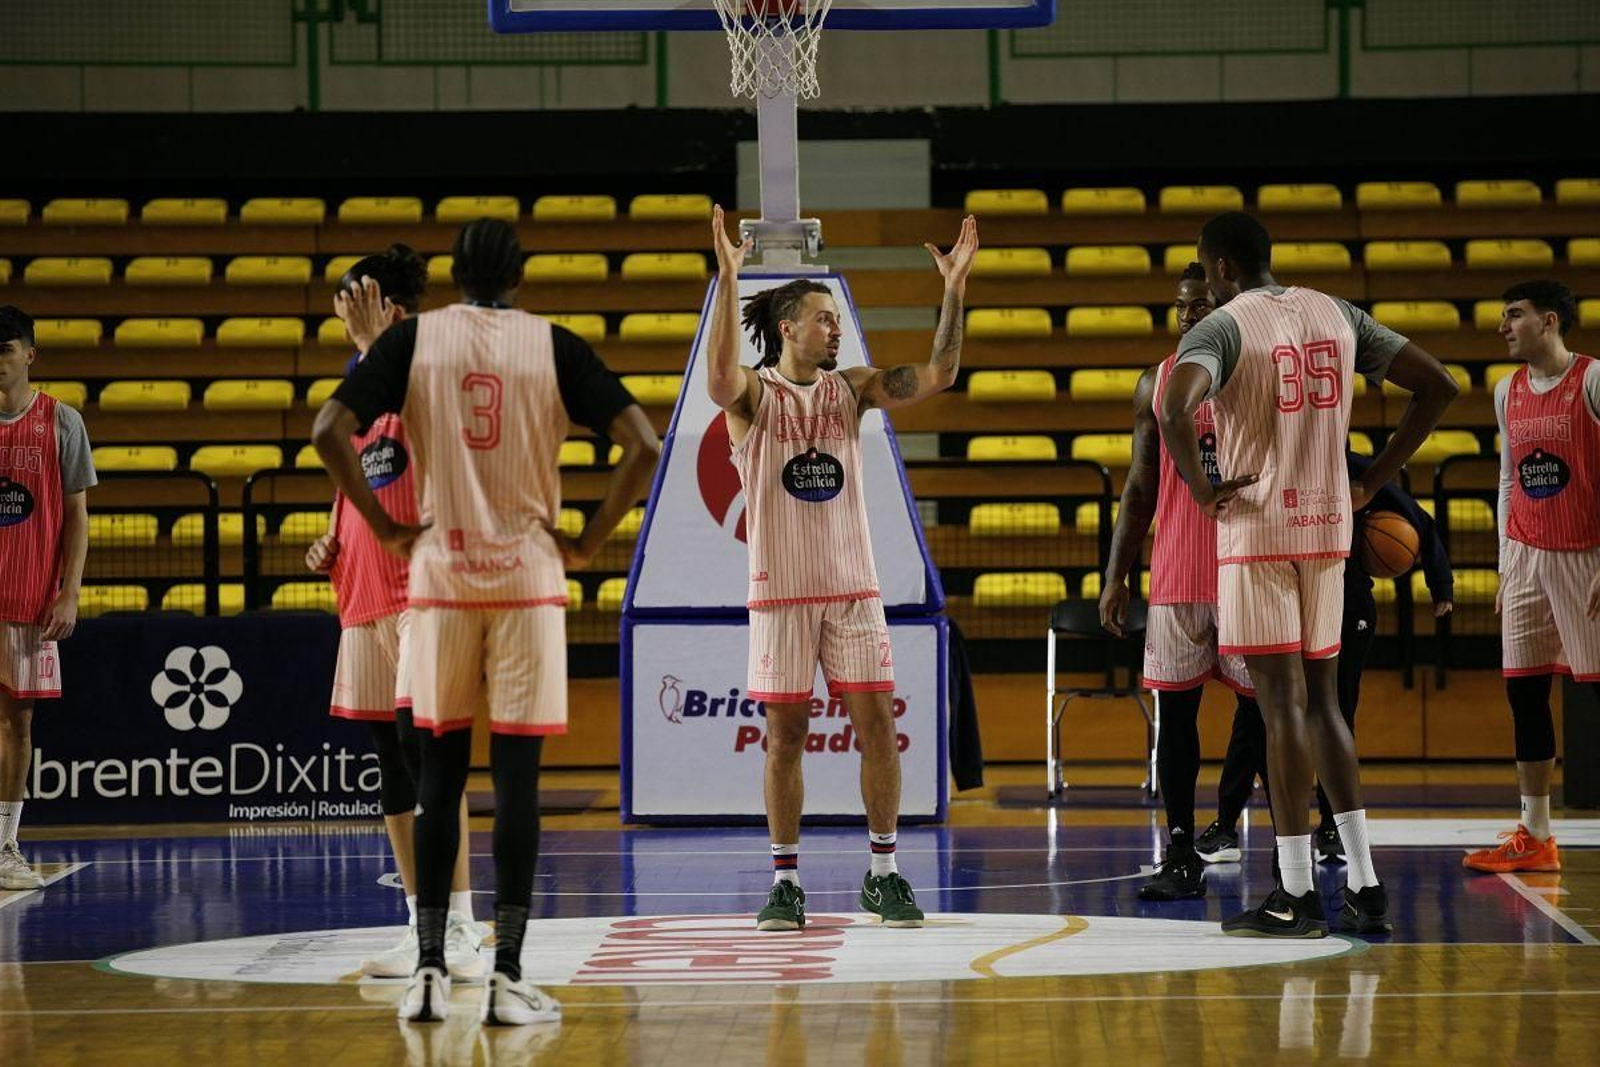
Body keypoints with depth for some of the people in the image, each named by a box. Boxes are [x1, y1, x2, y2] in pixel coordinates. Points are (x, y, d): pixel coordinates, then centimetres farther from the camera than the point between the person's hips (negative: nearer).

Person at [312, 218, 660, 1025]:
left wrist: (386, 527, -1)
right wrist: (587, 542, 0)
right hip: (527, 578, -1)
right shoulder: (553, 345, 0)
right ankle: (506, 976, -2)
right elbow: (642, 446, -8)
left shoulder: (414, 338, 1)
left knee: (440, 770, 9)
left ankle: (430, 969, 6)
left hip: (440, 575, 1)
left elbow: (329, 432, -9)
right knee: (516, 774, 0)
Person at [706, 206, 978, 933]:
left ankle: (883, 874, 10)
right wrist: (727, 280, -37)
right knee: (785, 734, 1)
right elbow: (719, 378, -29)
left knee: (875, 722, 0)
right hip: (780, 590, -3)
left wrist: (954, 289, -11)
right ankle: (786, 882, 8)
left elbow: (936, 377, -2)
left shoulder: (850, 388, 7)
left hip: (852, 586, 3)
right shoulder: (754, 393, -5)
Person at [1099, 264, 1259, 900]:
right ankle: (1180, 858, 8)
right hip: (1175, 577, 3)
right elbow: (1140, 487, 12)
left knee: (1264, 708, 0)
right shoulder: (1157, 384, 9)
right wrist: (1115, 576, 6)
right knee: (1175, 710, 3)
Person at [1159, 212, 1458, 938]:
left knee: (1282, 702, -4)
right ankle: (1364, 887, 9)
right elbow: (1438, 387, 10)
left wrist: (1201, 487, -13)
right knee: (1320, 700, 13)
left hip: (1257, 530, -6)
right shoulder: (1336, 314, 10)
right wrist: (1373, 481, 11)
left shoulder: (1220, 327, -9)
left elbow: (1174, 409, -29)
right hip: (1327, 526, 6)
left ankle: (1297, 896, -2)